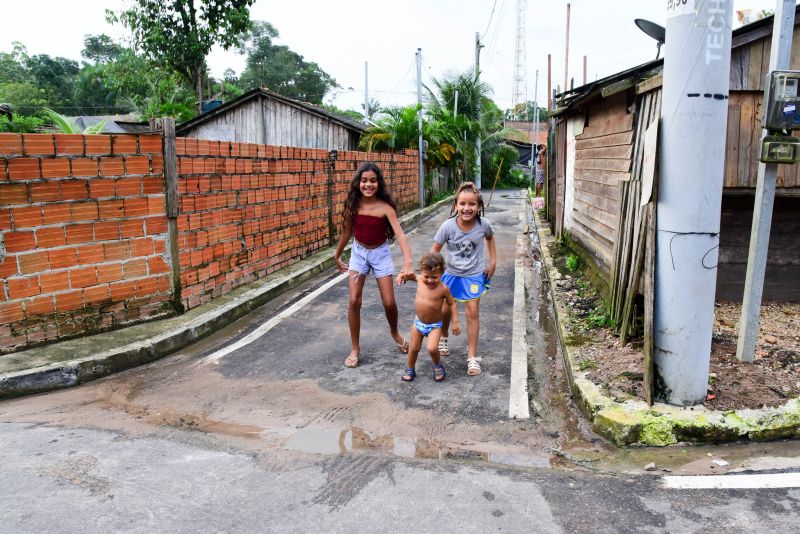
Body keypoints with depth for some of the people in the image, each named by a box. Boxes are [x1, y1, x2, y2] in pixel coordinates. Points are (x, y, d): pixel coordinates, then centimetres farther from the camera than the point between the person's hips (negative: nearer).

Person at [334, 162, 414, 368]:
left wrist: (408, 263, -44)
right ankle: (355, 348, 10)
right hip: (358, 252, 2)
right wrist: (337, 256, 15)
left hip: (380, 253, -2)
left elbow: (400, 235, -30)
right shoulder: (353, 204, -11)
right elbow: (347, 232, 4)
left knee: (389, 302, 2)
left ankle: (395, 332, 35)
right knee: (354, 301, -5)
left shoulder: (385, 207, -21)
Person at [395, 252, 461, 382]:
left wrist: (455, 322, -10)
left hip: (434, 325, -4)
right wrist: (402, 276, -9)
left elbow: (452, 303, -8)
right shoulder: (420, 279, -11)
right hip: (418, 323, 4)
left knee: (432, 348, -19)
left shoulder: (443, 289, -22)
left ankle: (437, 366, 13)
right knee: (414, 348, 14)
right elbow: (412, 275, 12)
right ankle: (410, 369, 38)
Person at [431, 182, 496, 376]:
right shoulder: (448, 226, -23)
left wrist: (493, 262, 3)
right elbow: (435, 249, -11)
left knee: (473, 312, -4)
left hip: (474, 274, -1)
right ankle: (443, 339, 44)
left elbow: (490, 238, 6)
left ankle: (472, 357, 5)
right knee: (445, 309, 14)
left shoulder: (484, 224, -19)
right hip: (451, 273, 1)